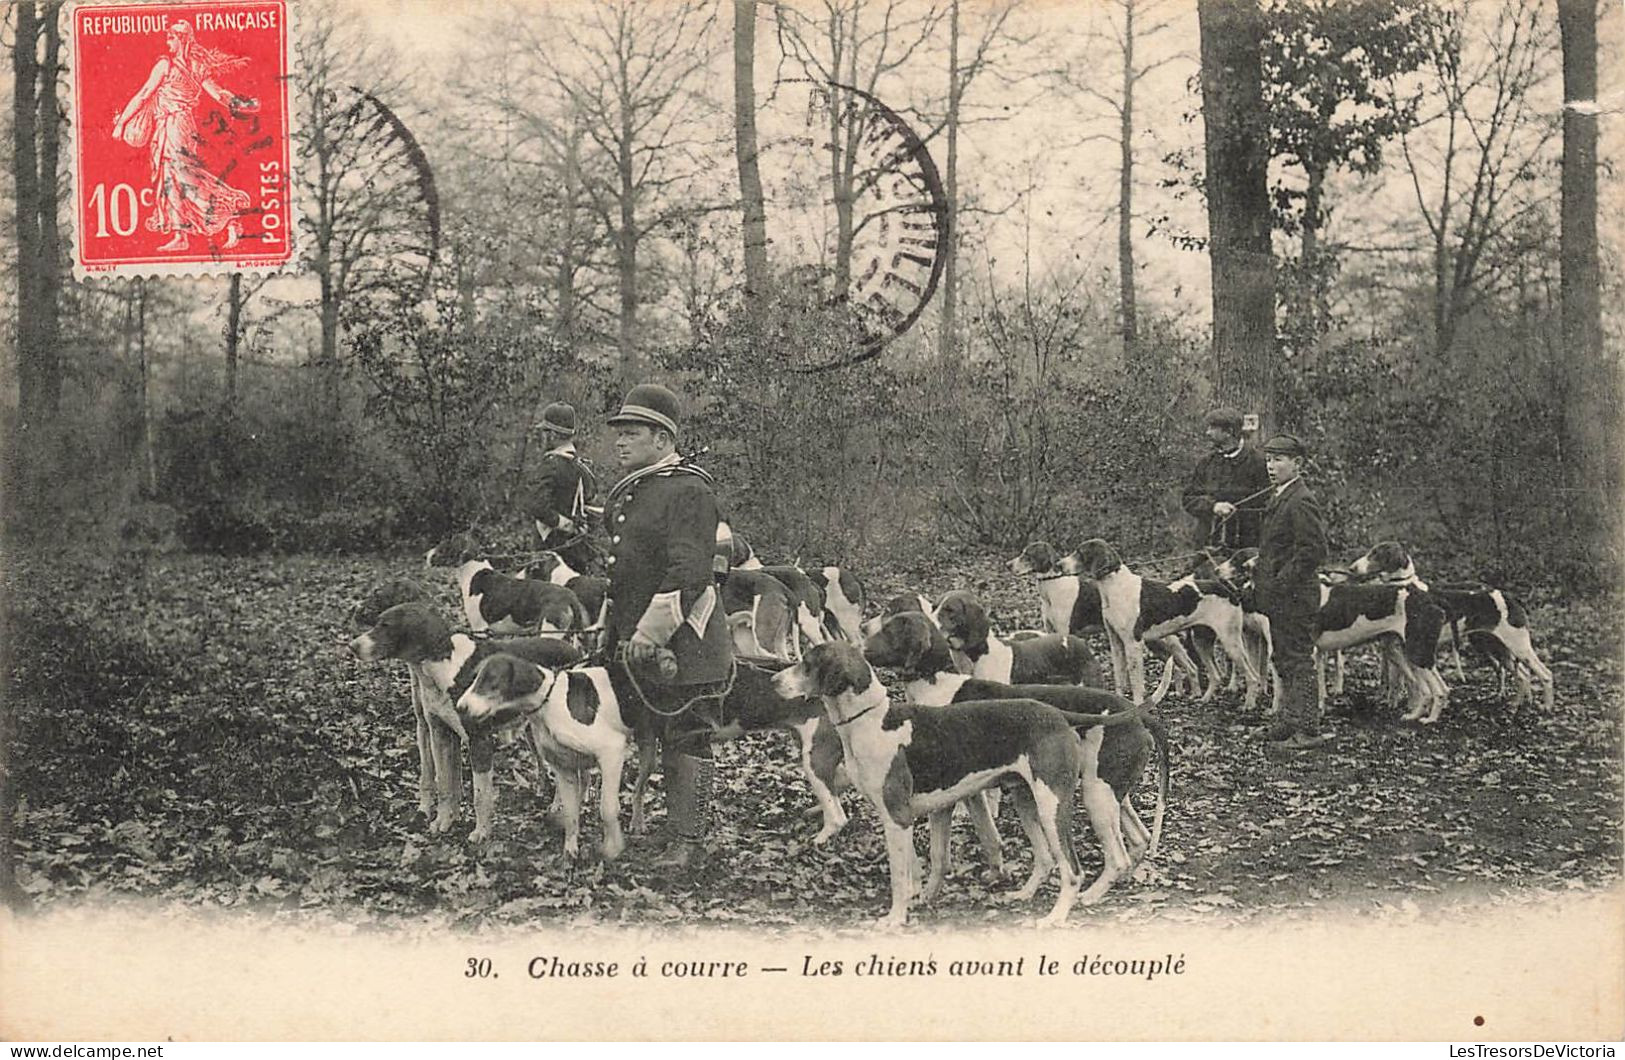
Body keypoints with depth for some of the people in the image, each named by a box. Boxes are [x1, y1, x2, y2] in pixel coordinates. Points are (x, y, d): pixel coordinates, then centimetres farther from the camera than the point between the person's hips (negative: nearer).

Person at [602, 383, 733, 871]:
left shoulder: (688, 491, -13)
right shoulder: (626, 492, 16)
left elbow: (688, 573, -21)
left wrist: (650, 632, -23)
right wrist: (610, 629, 19)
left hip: (682, 644, -9)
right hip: (633, 643, 9)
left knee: (686, 740, -3)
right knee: (665, 741, 13)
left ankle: (689, 843, 1)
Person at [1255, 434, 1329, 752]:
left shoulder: (1302, 502, -16)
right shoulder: (1278, 498, 15)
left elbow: (1314, 549, -22)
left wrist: (1281, 583, -20)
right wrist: (1262, 577, 13)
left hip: (1294, 595, -10)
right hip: (1279, 596, 10)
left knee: (1299, 661, -5)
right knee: (1283, 659, 15)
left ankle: (1308, 730, -1)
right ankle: (1290, 722, 24)